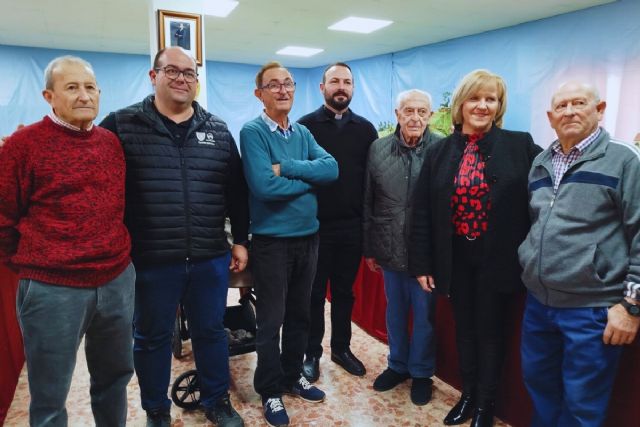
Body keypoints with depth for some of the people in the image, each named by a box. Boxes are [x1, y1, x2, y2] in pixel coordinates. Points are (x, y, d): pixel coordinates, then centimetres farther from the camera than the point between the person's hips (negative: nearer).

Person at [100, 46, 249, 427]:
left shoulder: (218, 131, 7)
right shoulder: (122, 125, -2)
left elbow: (237, 192, 10)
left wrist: (240, 240, 8)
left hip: (210, 258, 3)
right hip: (150, 260, -2)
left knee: (211, 332, 16)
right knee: (152, 338, 14)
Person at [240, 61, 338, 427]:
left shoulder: (303, 133, 8)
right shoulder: (253, 132, -10)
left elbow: (332, 169, -8)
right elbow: (264, 186, -24)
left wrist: (286, 168, -18)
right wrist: (309, 179, -11)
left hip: (308, 236, 6)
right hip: (272, 241, -6)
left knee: (300, 314, 18)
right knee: (271, 320, 8)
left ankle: (293, 376, 37)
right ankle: (270, 391, 26)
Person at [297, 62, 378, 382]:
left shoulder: (365, 129, 7)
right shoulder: (306, 125, -1)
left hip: (352, 226, 3)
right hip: (315, 224, -2)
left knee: (344, 291, 15)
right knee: (314, 293, 10)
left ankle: (341, 348, 32)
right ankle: (312, 352, 26)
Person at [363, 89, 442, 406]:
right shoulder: (378, 149, 1)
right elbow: (368, 202, 5)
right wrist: (369, 247, 6)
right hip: (390, 249, 3)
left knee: (423, 314, 13)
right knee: (395, 311, 19)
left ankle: (421, 372, 34)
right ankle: (397, 365, 40)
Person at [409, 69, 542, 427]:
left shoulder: (520, 146, -5)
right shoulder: (440, 152, 1)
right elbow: (423, 212, 1)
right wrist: (422, 262, -1)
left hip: (498, 258, -2)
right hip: (456, 258, 2)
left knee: (490, 331, 11)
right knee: (464, 328, 16)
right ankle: (468, 395, 37)